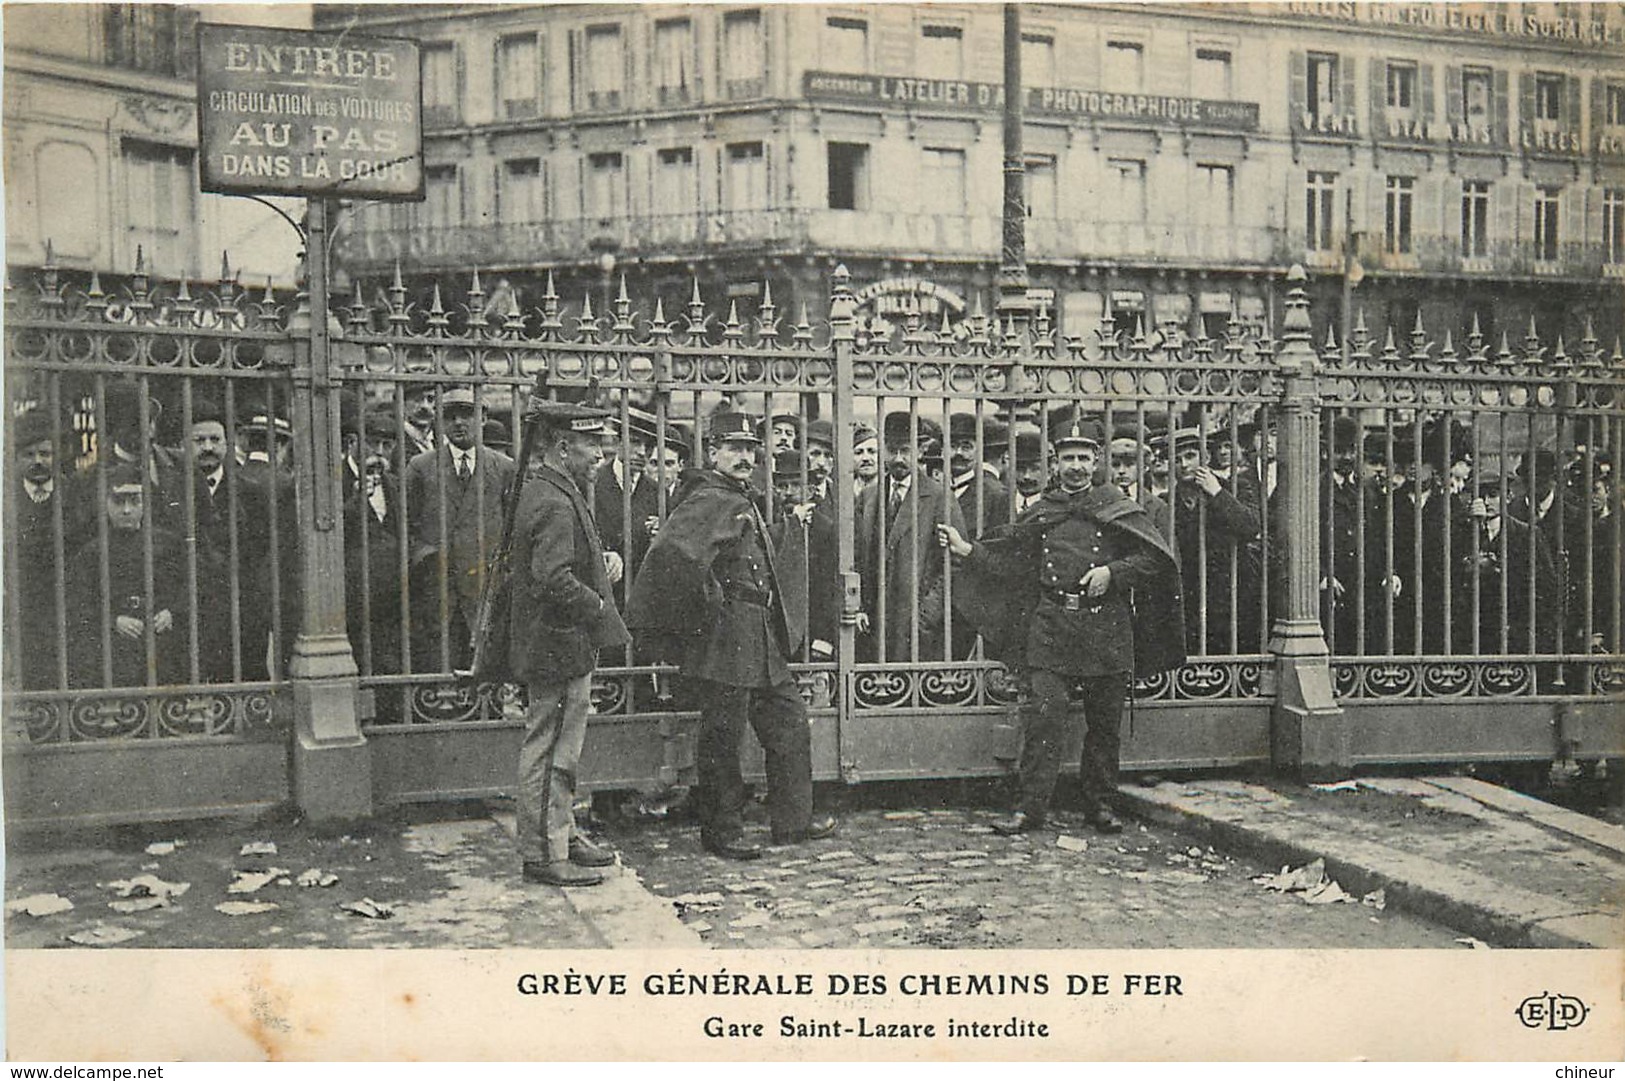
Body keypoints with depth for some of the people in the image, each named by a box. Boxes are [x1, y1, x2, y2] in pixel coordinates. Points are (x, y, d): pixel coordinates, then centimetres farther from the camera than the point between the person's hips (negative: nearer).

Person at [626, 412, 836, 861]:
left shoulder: (744, 500, 18)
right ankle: (721, 831, 12)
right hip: (725, 637, -10)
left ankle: (793, 820, 25)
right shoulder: (707, 501, -13)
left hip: (762, 638, 10)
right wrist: (702, 608, -21)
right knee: (723, 735, 0)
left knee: (788, 719, 15)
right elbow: (671, 554, -29)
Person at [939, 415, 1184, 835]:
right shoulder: (1040, 511, 11)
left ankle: (1100, 804, 22)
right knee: (1043, 715, -7)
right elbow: (1004, 558, 14)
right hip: (1051, 626, 1)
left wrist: (1112, 572, -11)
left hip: (1106, 625, 0)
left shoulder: (1117, 507, 5)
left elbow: (1157, 557, 1)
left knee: (1105, 721, 8)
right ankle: (1032, 806, 0)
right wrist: (966, 550, -1)